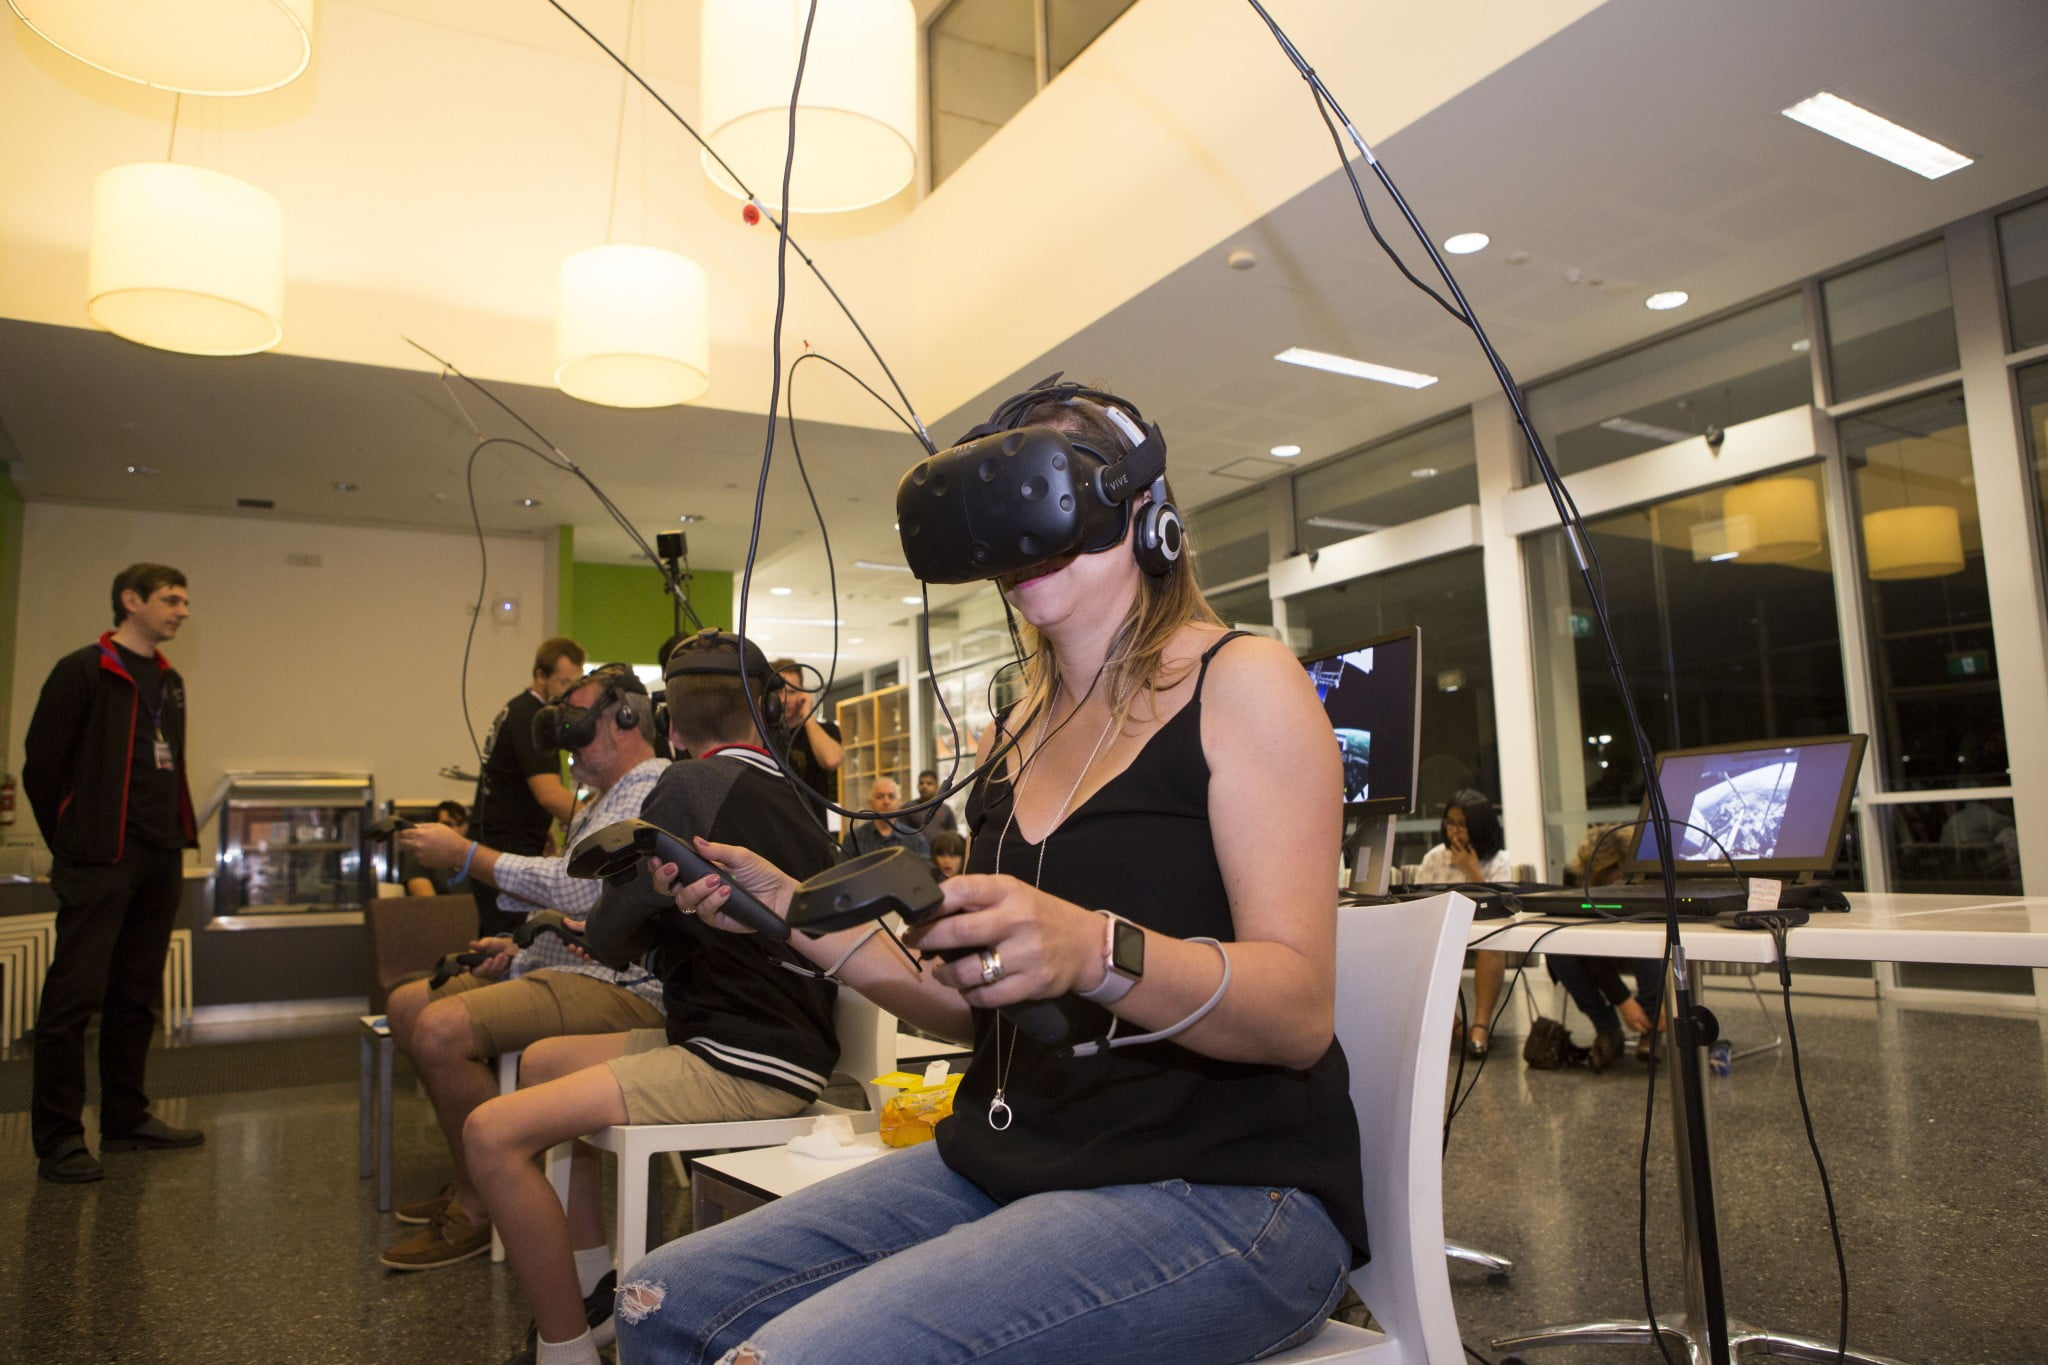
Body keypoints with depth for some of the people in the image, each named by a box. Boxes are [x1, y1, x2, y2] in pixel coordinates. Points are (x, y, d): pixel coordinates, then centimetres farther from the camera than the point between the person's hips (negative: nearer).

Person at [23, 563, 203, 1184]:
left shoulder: (169, 681, 16)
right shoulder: (83, 671, -7)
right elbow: (41, 763, -7)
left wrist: (180, 836, 11)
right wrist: (70, 842, -1)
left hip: (160, 863, 7)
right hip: (99, 862, -7)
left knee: (137, 996, 13)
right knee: (75, 997, -4)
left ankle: (127, 1120, 22)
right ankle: (58, 1139, 3)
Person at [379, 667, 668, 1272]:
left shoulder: (653, 793, -14)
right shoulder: (605, 801, 22)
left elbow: (572, 886, -24)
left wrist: (465, 853, -14)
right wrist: (523, 946, 11)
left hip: (620, 988, -11)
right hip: (562, 965, 12)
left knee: (442, 1029, -26)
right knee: (407, 1006, 12)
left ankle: (480, 1209, -8)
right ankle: (473, 1177, 16)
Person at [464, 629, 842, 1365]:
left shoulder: (692, 785, -10)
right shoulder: (791, 795, 15)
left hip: (750, 1068, -10)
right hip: (784, 1042, 10)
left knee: (493, 1133, -15)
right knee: (542, 1060, 23)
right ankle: (594, 1288, 26)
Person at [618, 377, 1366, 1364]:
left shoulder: (1238, 681, -7)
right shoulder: (1013, 735, 13)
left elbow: (1301, 1015, -17)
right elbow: (971, 1008, 13)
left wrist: (1094, 950, -34)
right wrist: (794, 914, 2)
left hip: (1219, 1195, -6)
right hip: (1006, 1163, 7)